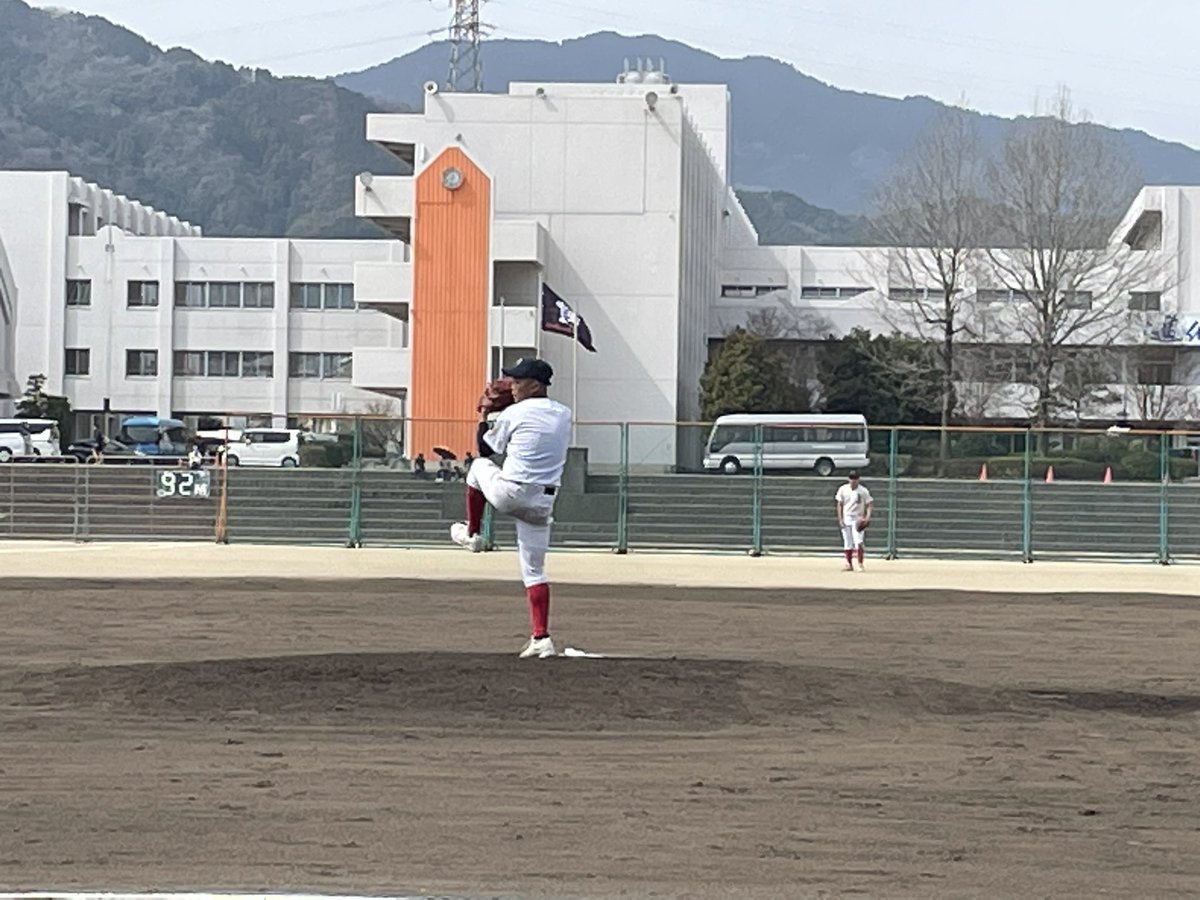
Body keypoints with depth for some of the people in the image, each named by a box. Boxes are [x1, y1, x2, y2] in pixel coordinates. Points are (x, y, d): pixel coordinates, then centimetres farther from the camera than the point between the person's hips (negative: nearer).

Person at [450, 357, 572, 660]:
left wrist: (485, 416, 23)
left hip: (510, 495, -5)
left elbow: (485, 449, 7)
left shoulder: (513, 414, -7)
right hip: (543, 503, 5)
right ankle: (541, 638, -2)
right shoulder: (564, 415, 9)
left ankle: (471, 534, 37)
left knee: (479, 465, 28)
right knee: (534, 570, 9)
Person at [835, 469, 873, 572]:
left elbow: (869, 504, -3)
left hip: (858, 519, -3)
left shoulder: (863, 491, -4)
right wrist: (840, 519, 0)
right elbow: (840, 505, 7)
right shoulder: (843, 489, 3)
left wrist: (867, 517, -19)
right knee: (847, 543, 5)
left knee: (858, 542, -15)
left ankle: (860, 564, -7)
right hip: (846, 518, 3)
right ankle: (849, 565, 13)